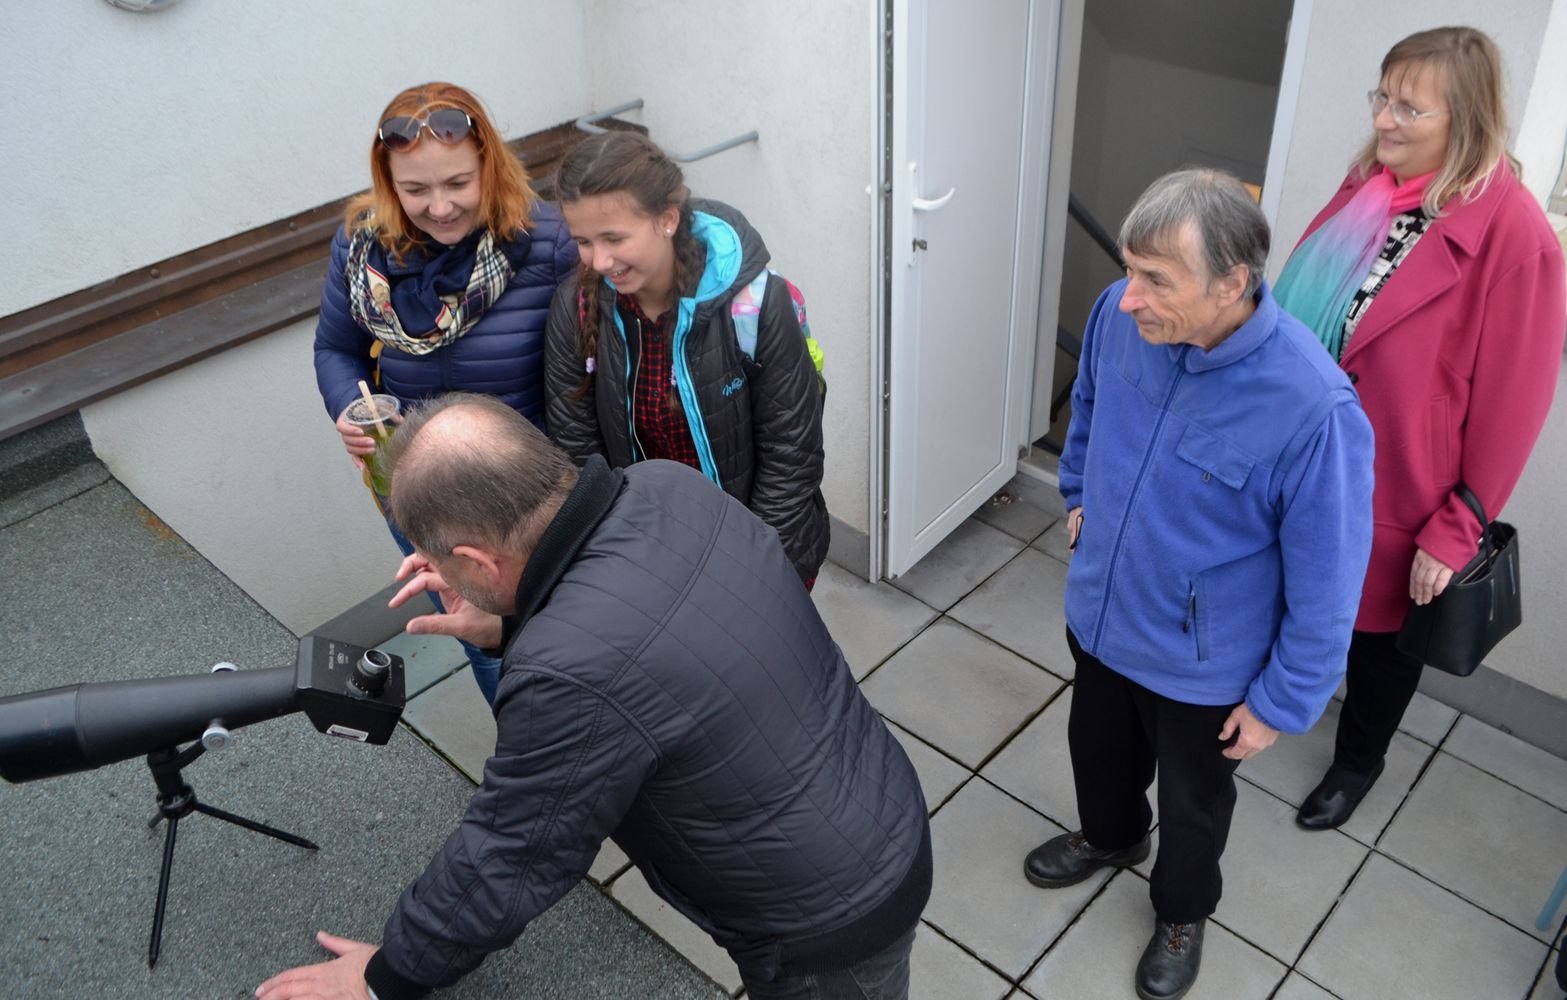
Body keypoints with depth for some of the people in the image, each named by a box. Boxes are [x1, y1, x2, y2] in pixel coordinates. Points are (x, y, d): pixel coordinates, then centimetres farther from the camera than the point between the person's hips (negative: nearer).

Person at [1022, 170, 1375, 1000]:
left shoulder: (1312, 408, -36)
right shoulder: (1121, 317, -20)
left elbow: (1326, 582, -22)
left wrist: (1283, 702, -13)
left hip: (1201, 662, -4)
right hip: (1099, 613, 5)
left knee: (1193, 798, 24)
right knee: (1097, 745, 31)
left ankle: (1182, 913, 56)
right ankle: (1110, 836, 64)